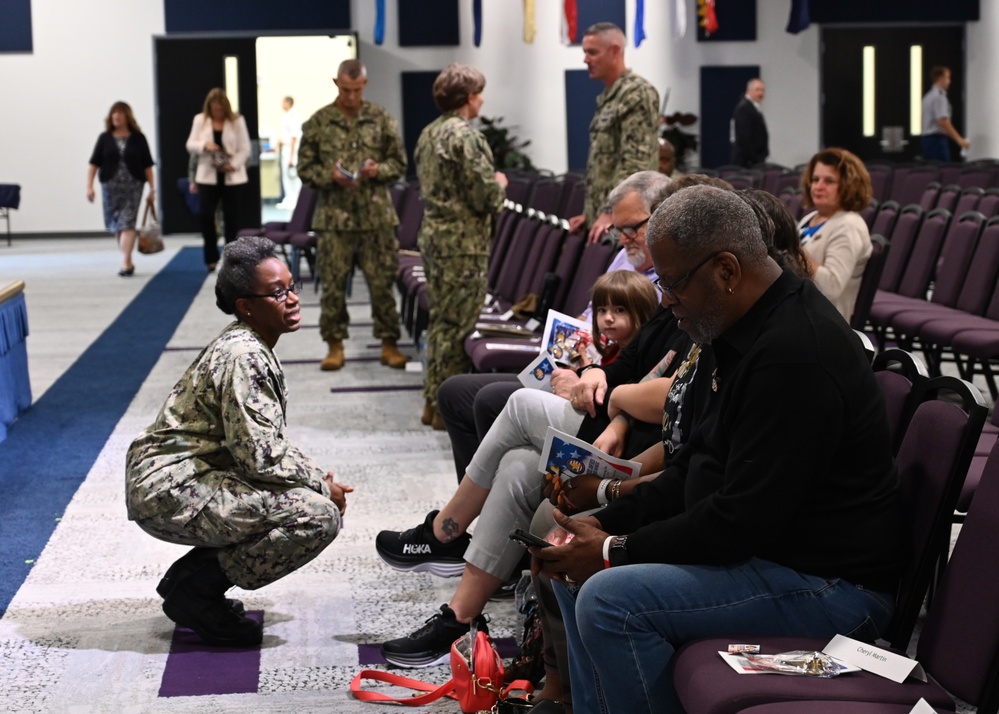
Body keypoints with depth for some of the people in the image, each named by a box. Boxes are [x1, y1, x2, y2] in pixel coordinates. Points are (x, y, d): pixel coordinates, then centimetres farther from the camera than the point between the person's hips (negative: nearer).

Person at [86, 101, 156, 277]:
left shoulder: (138, 138, 3)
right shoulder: (105, 138, 5)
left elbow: (147, 166, 4)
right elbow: (94, 164, 4)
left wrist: (152, 189, 0)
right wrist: (89, 186, -5)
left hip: (133, 185, -2)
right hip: (111, 185, 2)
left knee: (127, 223, -13)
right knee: (116, 225, 9)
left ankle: (125, 262, -17)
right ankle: (128, 261, 21)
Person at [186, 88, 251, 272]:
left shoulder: (237, 121, -2)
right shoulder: (200, 120, 4)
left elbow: (244, 149, -3)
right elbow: (190, 145, 3)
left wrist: (233, 165, -19)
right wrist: (204, 145, -18)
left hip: (232, 177, -1)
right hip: (208, 176, 1)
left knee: (231, 217, 3)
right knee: (206, 215, -6)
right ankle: (211, 258, 7)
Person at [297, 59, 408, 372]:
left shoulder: (381, 119, 3)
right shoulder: (319, 122, 1)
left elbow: (399, 163, 7)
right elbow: (305, 167, 3)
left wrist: (378, 169, -13)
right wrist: (329, 175, -15)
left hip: (376, 215, 0)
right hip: (334, 217, 0)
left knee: (382, 282, 3)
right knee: (333, 284, 3)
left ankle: (389, 343, 14)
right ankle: (335, 344, 15)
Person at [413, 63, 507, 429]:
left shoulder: (428, 134, 11)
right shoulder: (465, 136, -16)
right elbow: (485, 196, -19)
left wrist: (490, 183, 21)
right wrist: (500, 183, 3)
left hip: (433, 235, 9)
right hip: (463, 243, -9)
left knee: (440, 319, 16)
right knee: (458, 323, -2)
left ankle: (433, 400, 22)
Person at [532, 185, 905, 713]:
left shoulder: (795, 354, -25)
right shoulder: (752, 329, 8)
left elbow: (742, 518, -26)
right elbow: (694, 466, 15)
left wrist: (616, 550, -16)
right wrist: (606, 524, 3)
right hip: (764, 546, 11)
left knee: (609, 600, -24)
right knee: (577, 573, 12)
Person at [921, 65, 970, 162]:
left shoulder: (928, 96, 18)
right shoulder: (939, 97, -13)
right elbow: (943, 121, -22)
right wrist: (959, 139, -23)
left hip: (926, 138, 10)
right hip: (937, 139, -10)